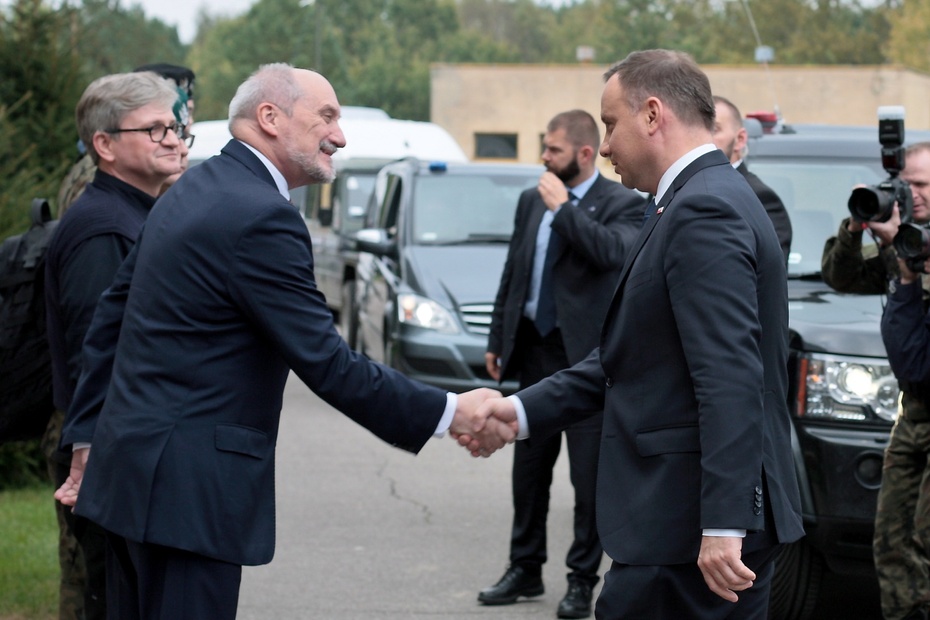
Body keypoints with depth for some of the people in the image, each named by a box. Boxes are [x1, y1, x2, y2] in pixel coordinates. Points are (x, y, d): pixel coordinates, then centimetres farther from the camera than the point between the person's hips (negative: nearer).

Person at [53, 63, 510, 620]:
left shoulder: (191, 192, 13)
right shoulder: (263, 218, -17)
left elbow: (110, 318, 17)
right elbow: (327, 364, -19)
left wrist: (87, 438, 21)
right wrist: (451, 414, -15)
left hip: (131, 465, 10)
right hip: (189, 487, -10)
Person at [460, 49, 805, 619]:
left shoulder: (702, 212, -15)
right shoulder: (711, 200, 17)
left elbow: (731, 380, -23)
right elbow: (630, 356, 19)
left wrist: (723, 526, -27)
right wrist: (524, 410, 12)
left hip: (692, 522, -10)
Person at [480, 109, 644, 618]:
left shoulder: (621, 204, -6)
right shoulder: (531, 201, 12)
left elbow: (613, 252, -26)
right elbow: (512, 273, 17)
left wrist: (563, 207, -19)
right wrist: (497, 340, 15)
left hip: (587, 356, -6)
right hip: (535, 351, 6)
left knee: (588, 476, 0)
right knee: (529, 467, 13)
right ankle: (525, 569, 25)